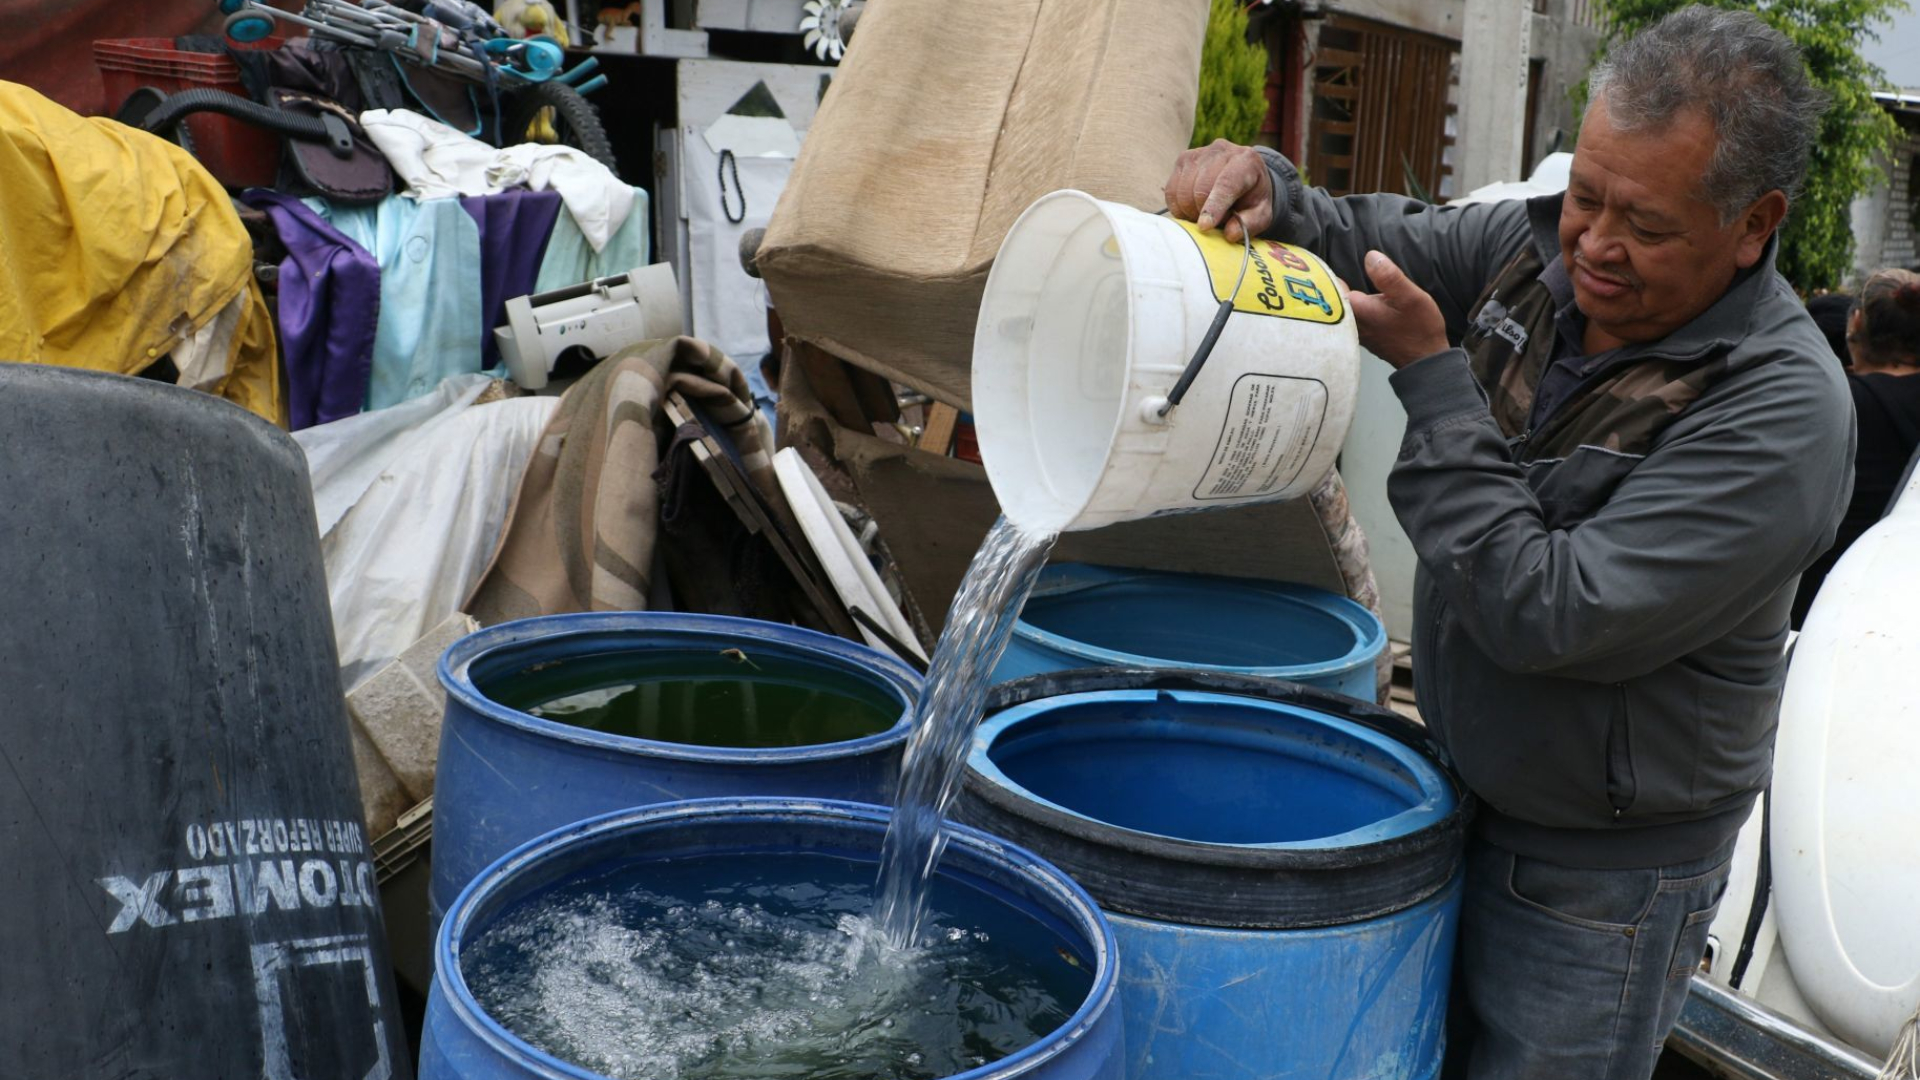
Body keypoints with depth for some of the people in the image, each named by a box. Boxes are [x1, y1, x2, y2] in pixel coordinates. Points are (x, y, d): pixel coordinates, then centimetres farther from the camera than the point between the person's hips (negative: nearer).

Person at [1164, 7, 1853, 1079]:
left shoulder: (1782, 411, -26)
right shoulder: (1537, 250, -7)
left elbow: (1548, 617, -31)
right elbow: (1365, 243, 5)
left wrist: (1432, 375, -27)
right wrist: (1262, 190, -18)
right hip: (1460, 793, 6)